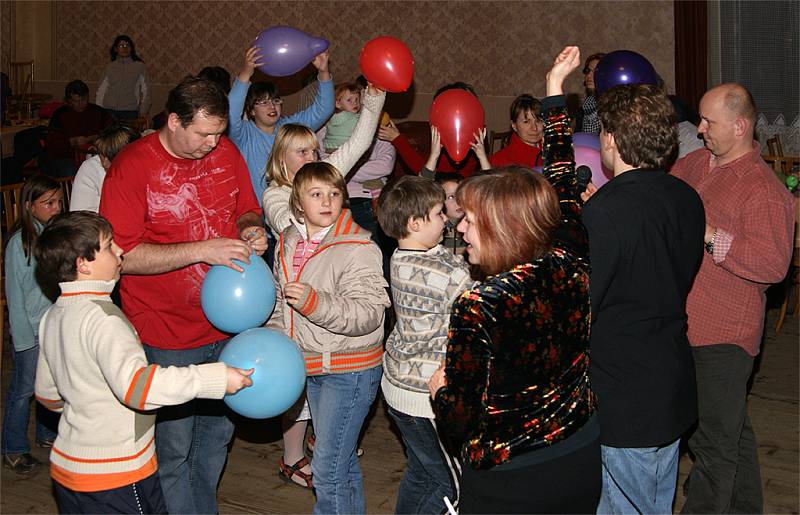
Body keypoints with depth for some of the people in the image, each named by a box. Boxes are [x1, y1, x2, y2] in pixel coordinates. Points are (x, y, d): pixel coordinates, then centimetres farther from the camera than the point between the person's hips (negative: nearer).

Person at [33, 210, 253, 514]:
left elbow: (47, 393, 18)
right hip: (115, 478, -9)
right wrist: (216, 379, -36)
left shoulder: (54, 315, 7)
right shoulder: (100, 318, -23)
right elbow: (135, 384, -37)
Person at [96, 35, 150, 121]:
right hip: (110, 110, 1)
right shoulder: (109, 67, 11)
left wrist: (143, 111, -1)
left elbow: (145, 91, 5)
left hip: (130, 111, -1)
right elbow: (101, 90, 12)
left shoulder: (139, 66, 6)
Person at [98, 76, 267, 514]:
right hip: (166, 339, -6)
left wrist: (250, 230, -8)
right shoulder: (132, 166, -15)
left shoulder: (226, 152, 1)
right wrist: (202, 251, -26)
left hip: (225, 328, 6)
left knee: (216, 434, 20)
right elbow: (122, 256, -20)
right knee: (173, 450, 5)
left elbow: (247, 210, 16)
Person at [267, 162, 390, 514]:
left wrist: (316, 303, -35)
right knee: (343, 459, 23)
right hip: (311, 366, 8)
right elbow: (280, 303, 18)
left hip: (350, 369, -7)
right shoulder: (288, 244, 5)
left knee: (327, 471, -6)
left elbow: (368, 313, -25)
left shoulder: (358, 248, -17)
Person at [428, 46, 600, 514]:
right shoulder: (572, 266, -11)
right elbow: (563, 179, 5)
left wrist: (441, 390, 2)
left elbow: (459, 421, -21)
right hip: (586, 458, 5)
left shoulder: (478, 307, -26)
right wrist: (555, 88, 16)